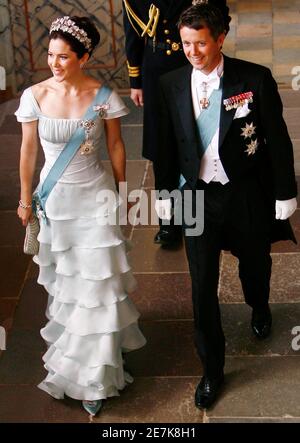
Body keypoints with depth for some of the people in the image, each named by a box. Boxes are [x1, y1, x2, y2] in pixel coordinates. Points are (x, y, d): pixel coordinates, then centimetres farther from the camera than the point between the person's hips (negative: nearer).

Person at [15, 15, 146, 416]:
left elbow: (116, 146, 0)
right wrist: (26, 199, 6)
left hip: (95, 195, -1)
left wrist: (122, 191, 7)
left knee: (97, 282, 2)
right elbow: (28, 151, -1)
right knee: (64, 277, 18)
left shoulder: (102, 95, -13)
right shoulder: (35, 96, -11)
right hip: (55, 197, 1)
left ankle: (93, 377, 15)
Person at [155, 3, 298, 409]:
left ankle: (259, 308, 60)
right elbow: (167, 144, 5)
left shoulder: (255, 78, -15)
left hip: (247, 193, -1)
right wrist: (165, 192, 10)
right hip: (198, 196, 1)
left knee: (254, 265, 24)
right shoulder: (171, 85, -6)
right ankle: (212, 370, 22)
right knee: (203, 286, 4)